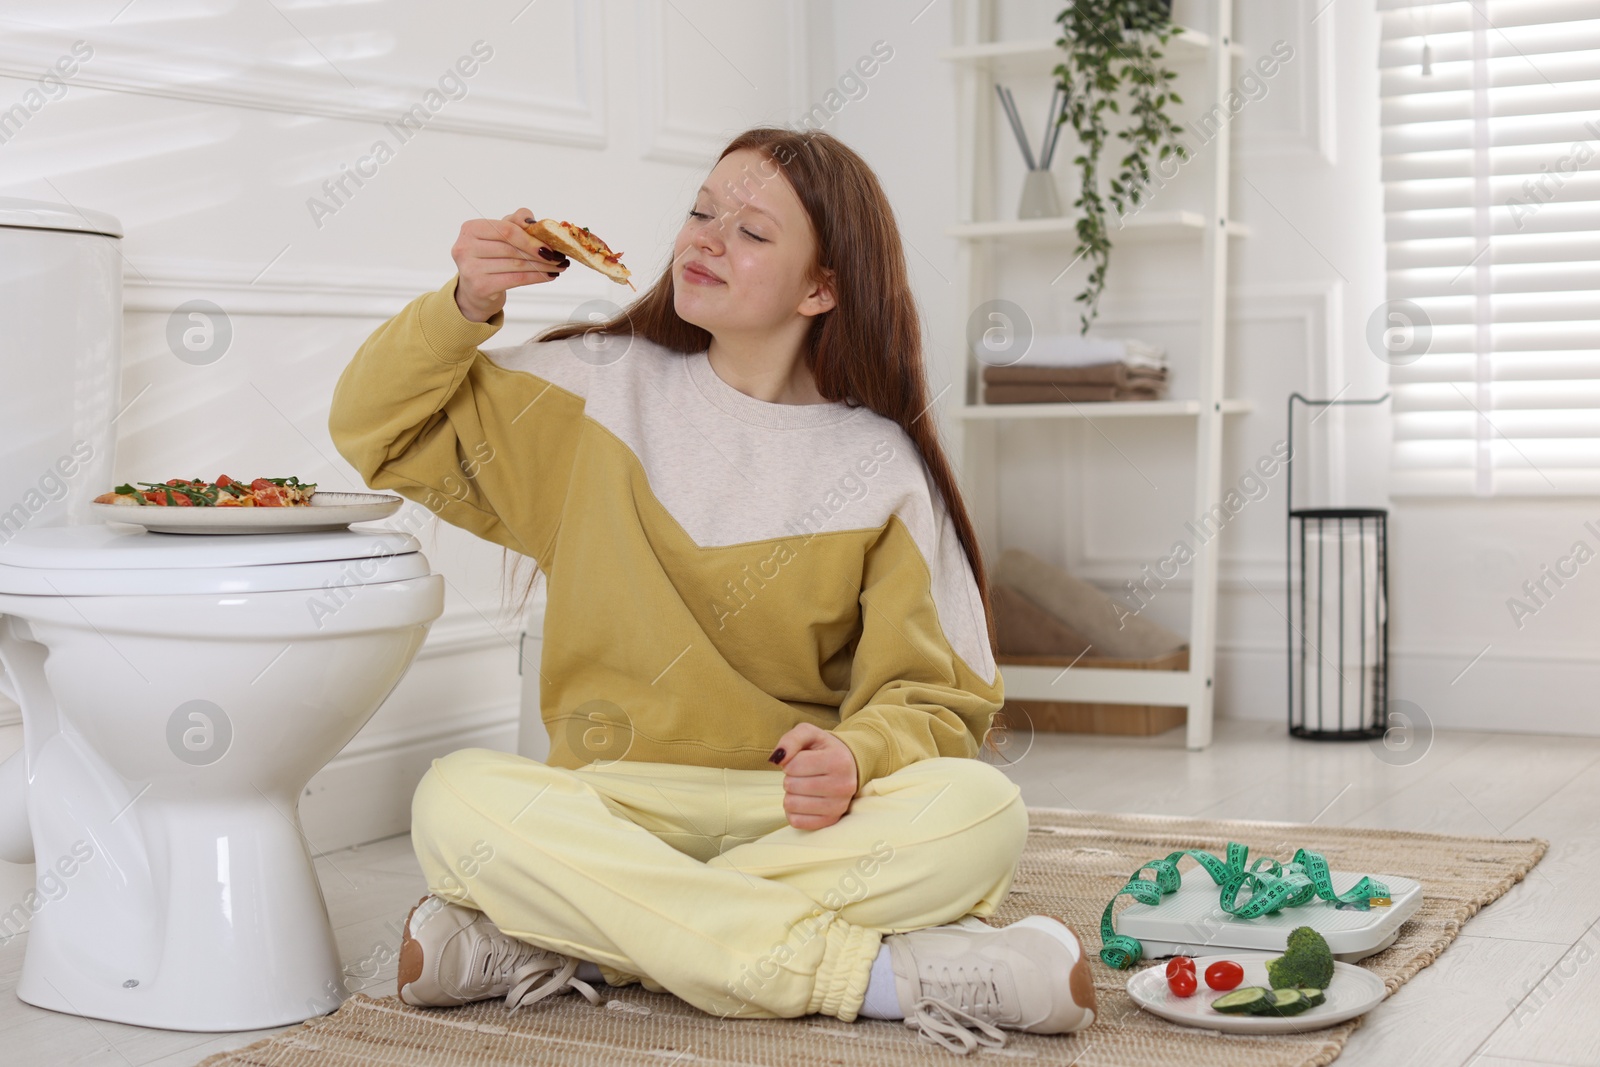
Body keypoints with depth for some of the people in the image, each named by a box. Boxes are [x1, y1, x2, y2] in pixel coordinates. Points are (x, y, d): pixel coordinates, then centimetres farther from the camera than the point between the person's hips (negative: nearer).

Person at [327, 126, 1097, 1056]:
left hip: (796, 811, 0)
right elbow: (379, 431, 13)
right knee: (456, 802, -31)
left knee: (980, 812, -30)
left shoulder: (880, 471, 1)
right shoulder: (603, 389, 7)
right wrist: (464, 309, -5)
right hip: (610, 804, 1)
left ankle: (551, 947, -27)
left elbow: (933, 698, 1)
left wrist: (854, 758, -22)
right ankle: (882, 972, -30)